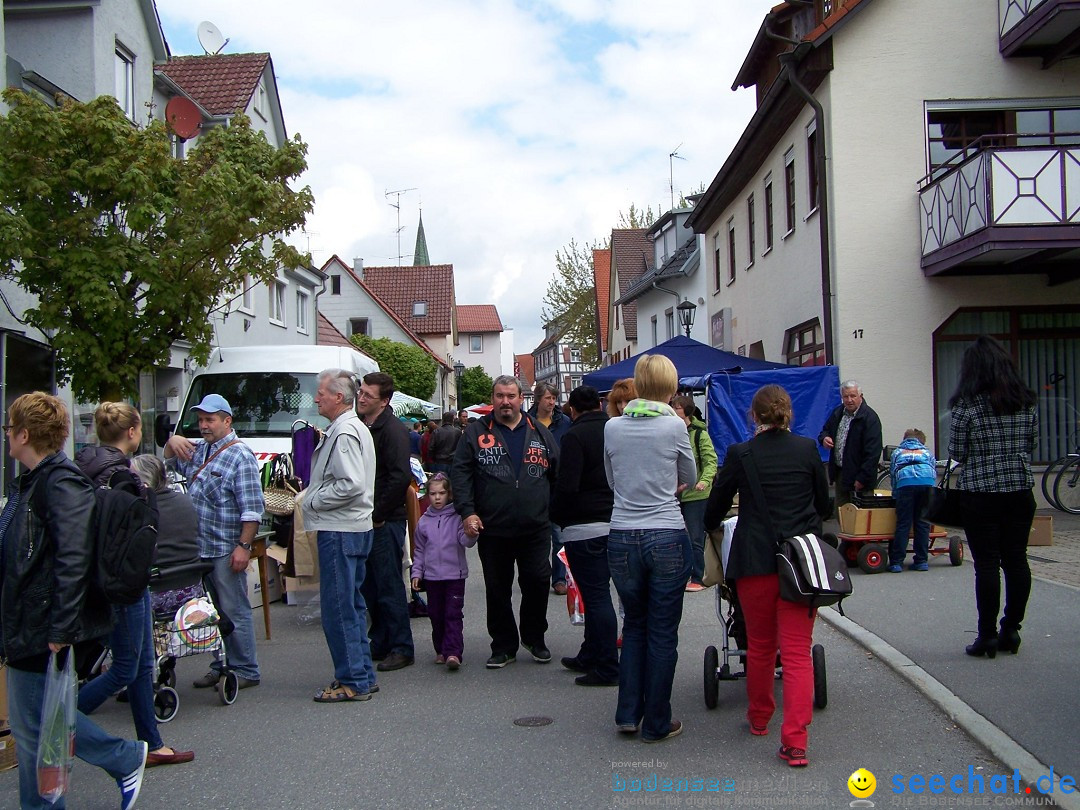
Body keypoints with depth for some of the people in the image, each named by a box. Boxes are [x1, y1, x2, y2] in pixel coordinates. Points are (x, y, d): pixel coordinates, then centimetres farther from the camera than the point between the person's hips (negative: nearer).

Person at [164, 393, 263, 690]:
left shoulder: (240, 456, -11)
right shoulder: (199, 450, 14)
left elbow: (252, 508, -16)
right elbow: (170, 460, 32)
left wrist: (243, 546, -21)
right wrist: (173, 440, 9)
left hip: (226, 551, -8)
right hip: (201, 549, 8)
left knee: (234, 612, -3)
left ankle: (246, 671, 5)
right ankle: (220, 667, 23)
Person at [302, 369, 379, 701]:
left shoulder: (344, 432, -16)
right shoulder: (356, 427, 17)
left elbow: (352, 485, -25)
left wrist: (313, 501, -14)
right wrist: (314, 496, 14)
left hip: (340, 531, -11)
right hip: (355, 528, 11)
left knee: (338, 609, -5)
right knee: (352, 605, 16)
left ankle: (352, 682, 0)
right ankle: (363, 675, 23)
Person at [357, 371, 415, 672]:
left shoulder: (393, 430, -13)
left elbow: (400, 477, -22)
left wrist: (378, 515, -17)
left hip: (385, 522, -8)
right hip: (364, 520, 8)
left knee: (389, 586, -3)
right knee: (370, 587, 14)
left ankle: (401, 649, 5)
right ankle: (380, 644, 24)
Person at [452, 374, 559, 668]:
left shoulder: (540, 433, 10)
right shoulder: (476, 432, 4)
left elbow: (558, 474, 13)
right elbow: (460, 473, -1)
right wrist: (467, 511, -12)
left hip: (536, 528, 1)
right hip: (493, 530, -1)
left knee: (537, 583, 3)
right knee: (497, 590, 8)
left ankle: (534, 638, 25)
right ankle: (503, 646, 22)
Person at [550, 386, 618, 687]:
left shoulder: (575, 436, -11)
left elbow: (567, 486, -18)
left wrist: (555, 515, -2)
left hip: (585, 527, -8)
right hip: (616, 523, 8)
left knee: (596, 596, -4)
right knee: (598, 592, 17)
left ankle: (607, 669, 0)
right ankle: (589, 657, 29)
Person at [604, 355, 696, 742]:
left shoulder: (612, 427, 0)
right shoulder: (674, 426, -8)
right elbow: (689, 479, 6)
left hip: (622, 538, 3)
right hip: (667, 538, -3)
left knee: (634, 625, 20)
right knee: (663, 633, 8)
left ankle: (628, 714, 23)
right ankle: (657, 723, 17)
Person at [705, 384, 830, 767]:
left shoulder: (740, 454, -4)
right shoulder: (808, 449, 1)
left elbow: (715, 509, 7)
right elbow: (824, 504, 14)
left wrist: (711, 524, 30)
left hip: (756, 562, -1)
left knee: (760, 645, 17)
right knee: (797, 650, 1)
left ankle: (759, 718, 35)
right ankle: (795, 741, -6)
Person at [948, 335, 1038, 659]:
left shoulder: (967, 405, -10)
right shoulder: (1027, 401, 3)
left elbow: (957, 453, -5)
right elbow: (1032, 444, 12)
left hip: (981, 493, -4)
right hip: (1021, 491, 4)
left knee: (986, 563, 0)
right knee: (1016, 559, 10)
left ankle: (987, 635, 3)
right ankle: (1011, 630, 16)